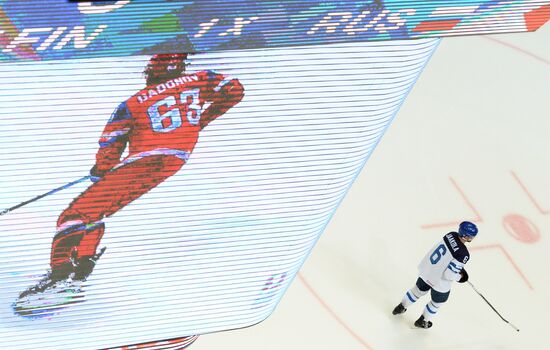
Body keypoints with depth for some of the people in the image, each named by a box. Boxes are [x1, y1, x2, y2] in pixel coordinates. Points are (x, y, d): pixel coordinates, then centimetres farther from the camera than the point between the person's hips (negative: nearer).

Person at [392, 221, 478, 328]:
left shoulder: (451, 235, -12)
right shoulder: (463, 254, -33)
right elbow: (449, 274, -28)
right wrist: (459, 276, -8)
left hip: (426, 269, 6)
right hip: (440, 282, -6)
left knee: (418, 290, 32)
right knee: (437, 302, 25)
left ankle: (401, 307, 51)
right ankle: (422, 321, 47)